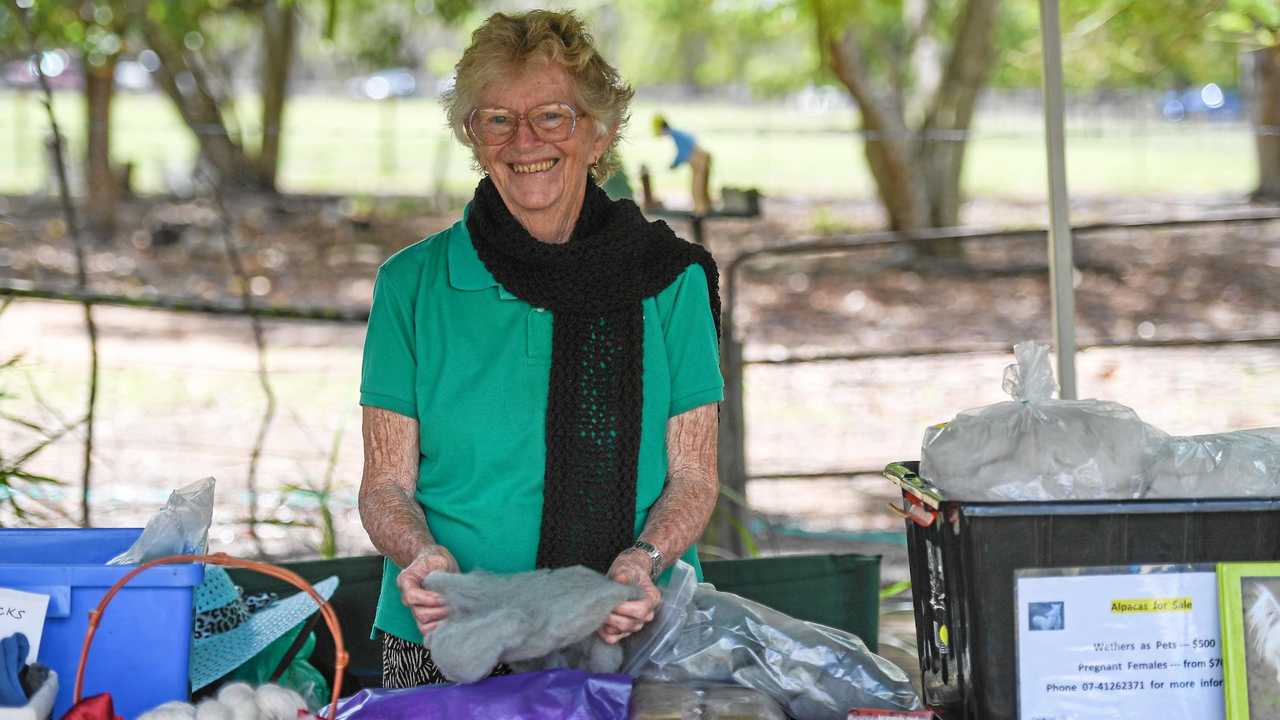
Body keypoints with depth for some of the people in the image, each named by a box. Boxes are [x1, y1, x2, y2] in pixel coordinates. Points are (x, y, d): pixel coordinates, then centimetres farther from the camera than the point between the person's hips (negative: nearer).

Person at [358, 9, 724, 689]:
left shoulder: (670, 281, 7)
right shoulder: (412, 284, 6)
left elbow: (692, 477, 7)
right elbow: (386, 483, 6)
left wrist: (643, 561, -13)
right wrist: (421, 556, -15)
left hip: (631, 641, 0)